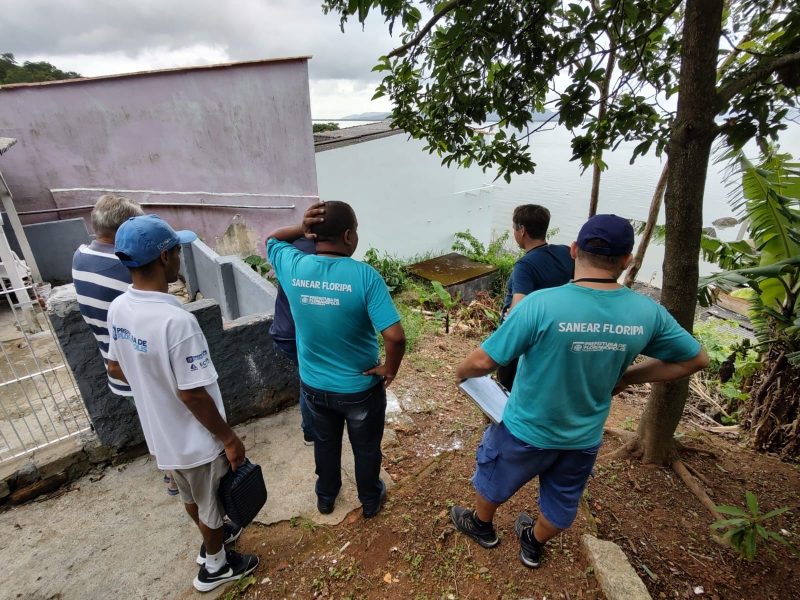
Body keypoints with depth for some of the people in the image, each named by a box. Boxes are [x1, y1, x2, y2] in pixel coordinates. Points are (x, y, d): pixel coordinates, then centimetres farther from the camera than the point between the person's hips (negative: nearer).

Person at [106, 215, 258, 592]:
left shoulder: (118, 308, -7)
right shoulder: (176, 321, -34)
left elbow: (116, 369, 6)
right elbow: (193, 395, -28)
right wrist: (229, 439, -16)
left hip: (159, 432, 8)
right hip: (196, 440, -7)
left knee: (191, 496, 31)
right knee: (212, 505, 20)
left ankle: (212, 537, 57)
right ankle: (215, 566, 44)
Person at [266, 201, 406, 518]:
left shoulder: (293, 266, -14)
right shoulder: (364, 276, -25)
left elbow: (270, 239, 10)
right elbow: (395, 336, -31)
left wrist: (301, 228, -9)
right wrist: (389, 370, -12)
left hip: (313, 384, 4)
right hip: (360, 388, -3)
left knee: (325, 443, 29)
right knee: (366, 448, 24)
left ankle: (326, 497, 53)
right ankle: (370, 500, 48)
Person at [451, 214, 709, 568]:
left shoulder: (541, 304, -30)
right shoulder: (647, 312, -16)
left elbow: (484, 361, -24)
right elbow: (696, 360, 2)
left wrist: (461, 373, -2)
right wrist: (627, 377, 6)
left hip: (526, 430, -3)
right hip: (584, 438, 4)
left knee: (492, 479, 28)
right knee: (562, 502, 30)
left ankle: (482, 527, 54)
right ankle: (533, 546, 56)